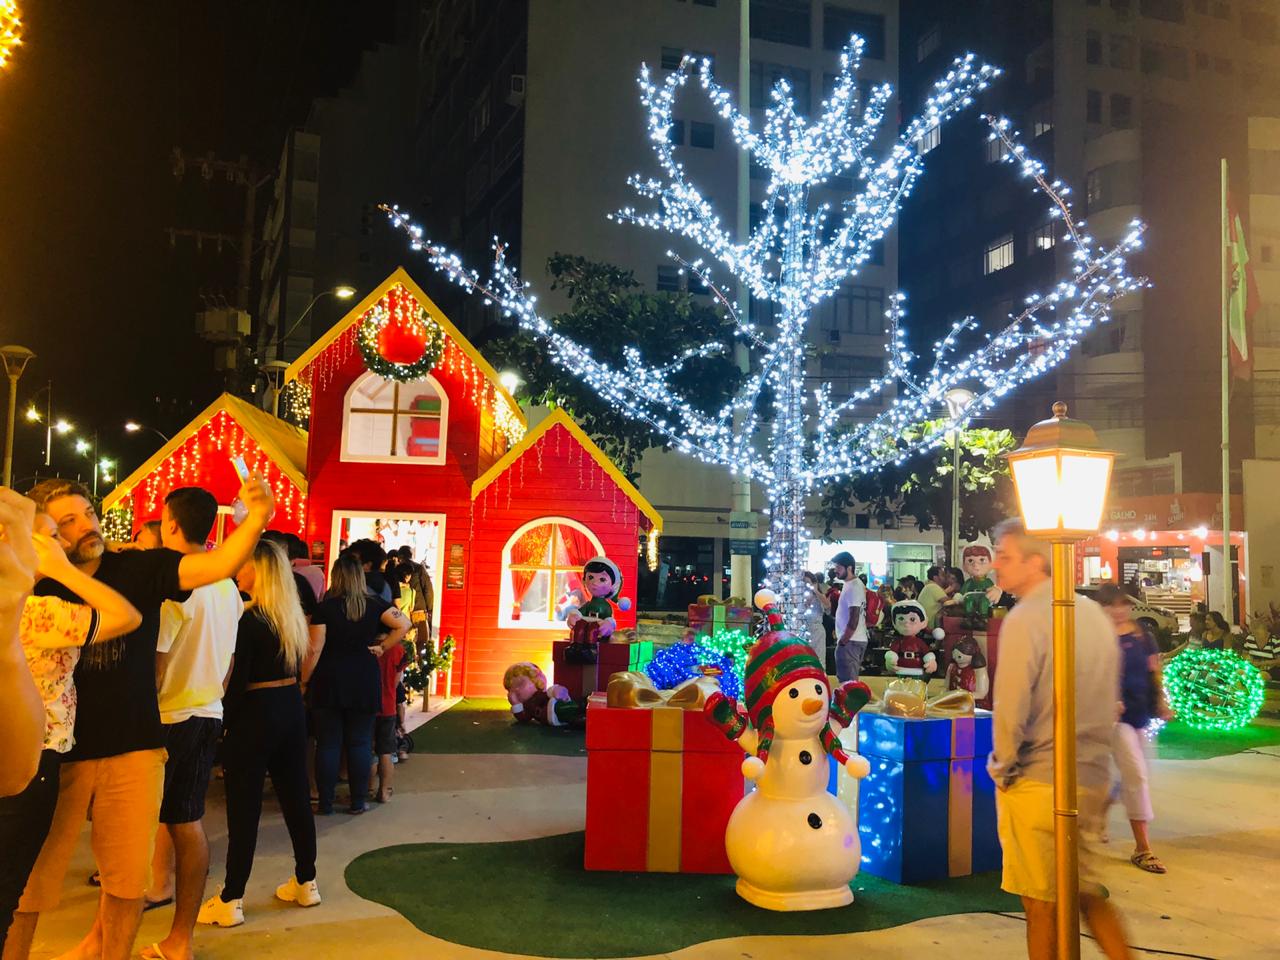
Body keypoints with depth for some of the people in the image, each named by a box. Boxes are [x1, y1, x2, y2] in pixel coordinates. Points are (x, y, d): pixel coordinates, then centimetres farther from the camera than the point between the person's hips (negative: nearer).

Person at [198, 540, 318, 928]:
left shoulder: (249, 619, -15)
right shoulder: (292, 615, 8)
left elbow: (238, 680, -16)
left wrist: (223, 724, -9)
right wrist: (287, 700, 13)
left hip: (256, 714, -8)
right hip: (292, 708, 8)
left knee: (244, 806, 0)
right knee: (296, 797, 14)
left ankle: (231, 901, 7)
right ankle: (305, 882, 25)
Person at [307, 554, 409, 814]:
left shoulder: (325, 607, -8)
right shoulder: (374, 604, -2)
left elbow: (315, 649, -10)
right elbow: (403, 625, -7)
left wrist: (304, 680, 0)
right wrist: (382, 647, 0)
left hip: (329, 681, -2)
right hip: (365, 682, 2)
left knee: (328, 743, 6)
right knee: (360, 742, 8)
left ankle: (325, 802, 10)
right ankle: (358, 801, 11)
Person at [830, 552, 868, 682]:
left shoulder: (853, 587, -18)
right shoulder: (853, 584, 14)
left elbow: (853, 620, -22)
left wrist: (842, 641, -17)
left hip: (850, 642, -10)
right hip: (857, 640, 10)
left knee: (847, 682, -8)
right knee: (851, 680, 15)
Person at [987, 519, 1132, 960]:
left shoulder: (1025, 618, -16)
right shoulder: (1094, 613, 8)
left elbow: (1010, 707, -19)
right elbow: (1110, 700, 14)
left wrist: (1003, 766, -5)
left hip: (1038, 781, -7)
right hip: (1092, 777, 7)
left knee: (1042, 904, 6)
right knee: (1086, 891, 20)